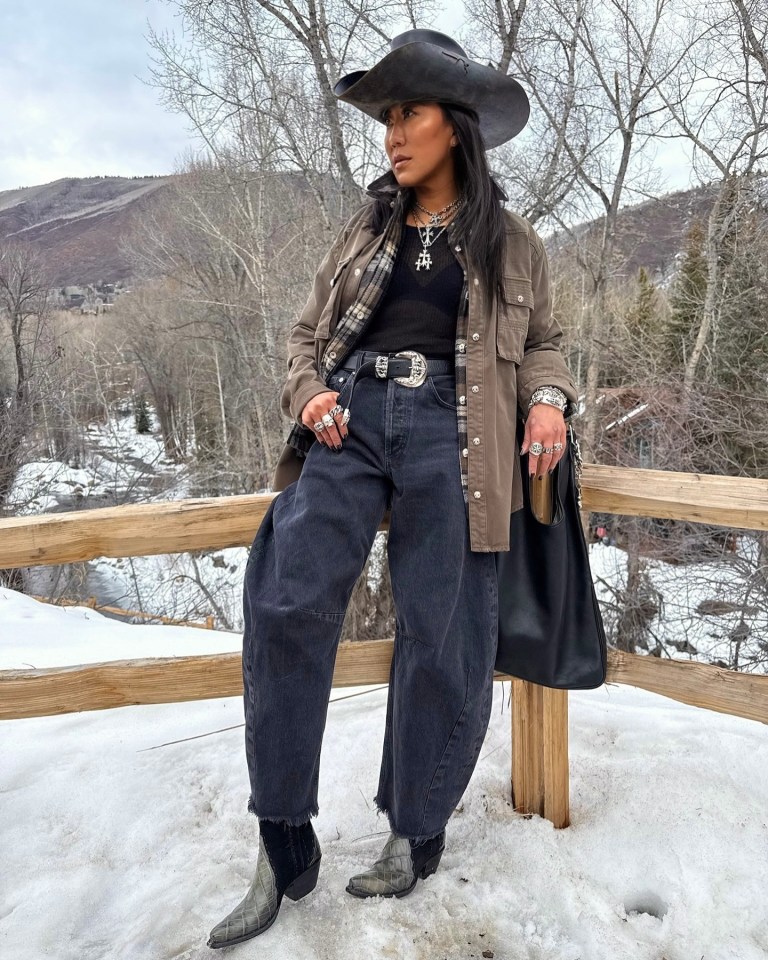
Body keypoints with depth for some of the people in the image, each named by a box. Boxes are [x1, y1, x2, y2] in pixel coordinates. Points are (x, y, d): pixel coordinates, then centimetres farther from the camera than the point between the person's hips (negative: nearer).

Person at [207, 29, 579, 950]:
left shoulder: (510, 240, 14)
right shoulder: (366, 227, 18)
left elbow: (541, 338, 21)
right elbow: (306, 332, 19)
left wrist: (548, 400, 0)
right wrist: (310, 392, -2)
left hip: (448, 433, -1)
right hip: (352, 419, 2)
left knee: (438, 633, -2)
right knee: (286, 606, -14)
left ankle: (414, 833, 20)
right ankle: (283, 850, 0)